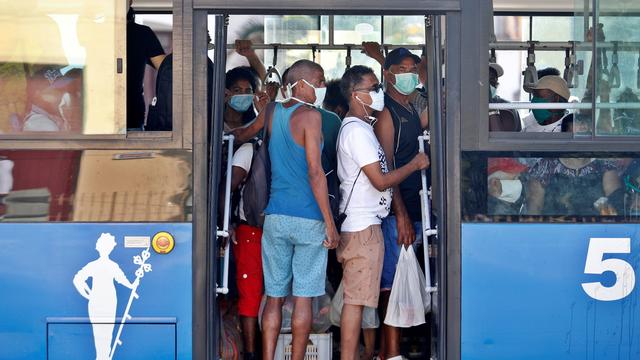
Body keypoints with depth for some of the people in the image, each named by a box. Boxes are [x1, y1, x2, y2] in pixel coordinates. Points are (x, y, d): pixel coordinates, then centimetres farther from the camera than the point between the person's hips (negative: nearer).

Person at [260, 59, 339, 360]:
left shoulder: (274, 113, 11)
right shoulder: (310, 115, -8)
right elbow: (315, 172, -14)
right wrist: (330, 222, -12)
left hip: (275, 216, 5)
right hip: (308, 218, -5)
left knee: (274, 296, 6)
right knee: (303, 297, 1)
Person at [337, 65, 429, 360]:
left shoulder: (359, 127, 18)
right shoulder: (357, 131, -14)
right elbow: (381, 180, -17)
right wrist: (415, 164, -6)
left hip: (362, 223, 10)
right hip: (362, 226, -10)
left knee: (357, 298, 11)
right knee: (355, 300, -9)